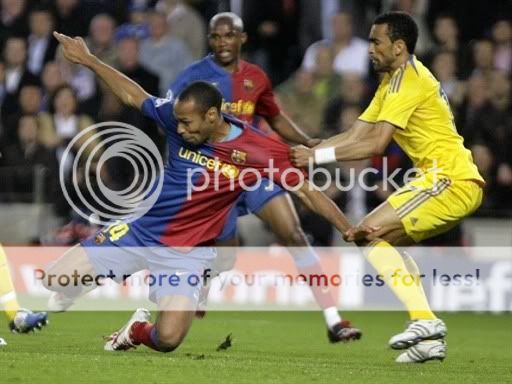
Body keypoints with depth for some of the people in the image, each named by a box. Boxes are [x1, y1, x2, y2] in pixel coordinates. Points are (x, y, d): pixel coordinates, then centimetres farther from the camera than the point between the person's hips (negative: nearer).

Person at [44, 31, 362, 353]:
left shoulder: (260, 151, -17)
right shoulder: (178, 118, -9)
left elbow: (308, 192, -10)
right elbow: (133, 95, 8)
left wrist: (352, 232, -13)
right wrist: (88, 60, 7)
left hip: (187, 252, -3)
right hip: (139, 231, 3)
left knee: (167, 339, -21)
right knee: (54, 280, -6)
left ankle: (139, 330, 16)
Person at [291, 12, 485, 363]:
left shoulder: (408, 80, -12)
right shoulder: (393, 82, 20)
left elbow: (375, 144, -19)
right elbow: (355, 135, 17)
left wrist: (318, 156, -15)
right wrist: (303, 153, 8)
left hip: (451, 180, -10)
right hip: (460, 181, 10)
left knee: (370, 233, -13)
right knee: (389, 241, 16)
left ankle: (425, 320, -19)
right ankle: (430, 337, 8)